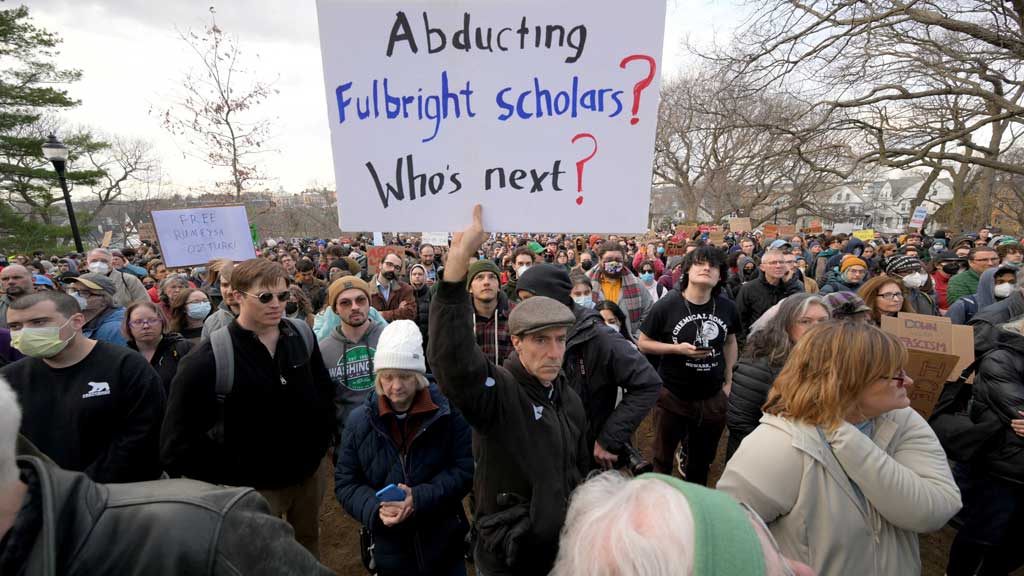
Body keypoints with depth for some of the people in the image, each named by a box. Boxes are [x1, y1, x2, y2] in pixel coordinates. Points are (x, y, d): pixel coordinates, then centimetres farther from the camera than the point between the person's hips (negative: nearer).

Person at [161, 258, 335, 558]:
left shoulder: (302, 334, -7)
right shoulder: (210, 358, -21)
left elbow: (323, 389, 6)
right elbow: (177, 445, -16)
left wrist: (321, 439, 2)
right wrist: (233, 478, -12)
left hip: (311, 470, 4)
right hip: (256, 486, -3)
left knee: (309, 542, 25)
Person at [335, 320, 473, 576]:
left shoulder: (448, 412, -11)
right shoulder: (359, 420, -5)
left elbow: (465, 469, -9)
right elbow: (345, 483, 1)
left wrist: (420, 498, -21)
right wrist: (375, 510, -17)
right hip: (390, 549, 2)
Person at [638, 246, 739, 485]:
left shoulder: (727, 307, -5)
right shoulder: (667, 305, -16)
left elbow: (730, 342, 12)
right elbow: (643, 343, -9)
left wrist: (728, 382, 8)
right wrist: (678, 349, -23)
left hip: (713, 398, 4)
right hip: (672, 396, -3)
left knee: (702, 461, 23)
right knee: (663, 459, 15)